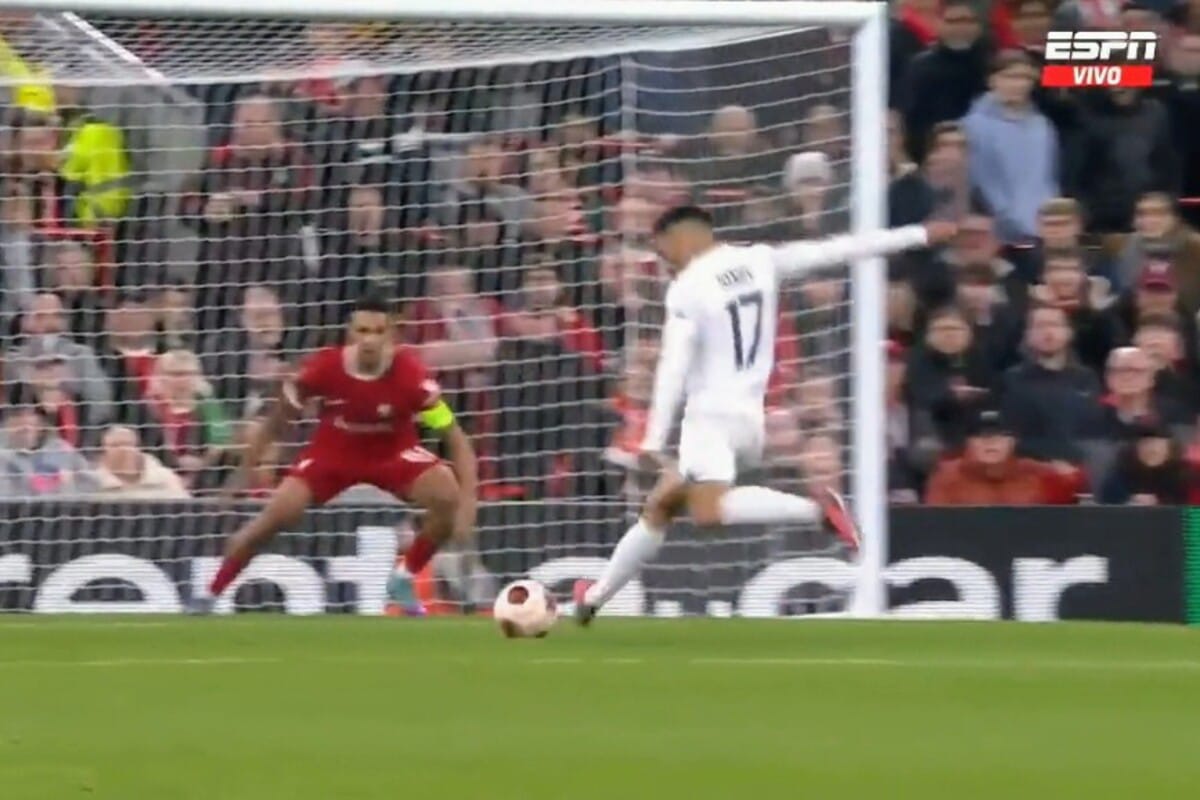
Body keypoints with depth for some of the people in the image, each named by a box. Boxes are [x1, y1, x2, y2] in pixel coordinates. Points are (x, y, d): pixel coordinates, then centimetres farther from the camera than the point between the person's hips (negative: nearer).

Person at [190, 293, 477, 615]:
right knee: (277, 515, -17)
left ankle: (406, 580, 2)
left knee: (447, 498, -23)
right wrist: (245, 468, -3)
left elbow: (455, 438, -25)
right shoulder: (324, 368, -26)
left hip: (393, 452, 0)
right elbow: (278, 420, -8)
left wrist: (467, 500, -35)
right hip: (332, 452, 0)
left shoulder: (409, 374, -30)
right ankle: (209, 596, 0)